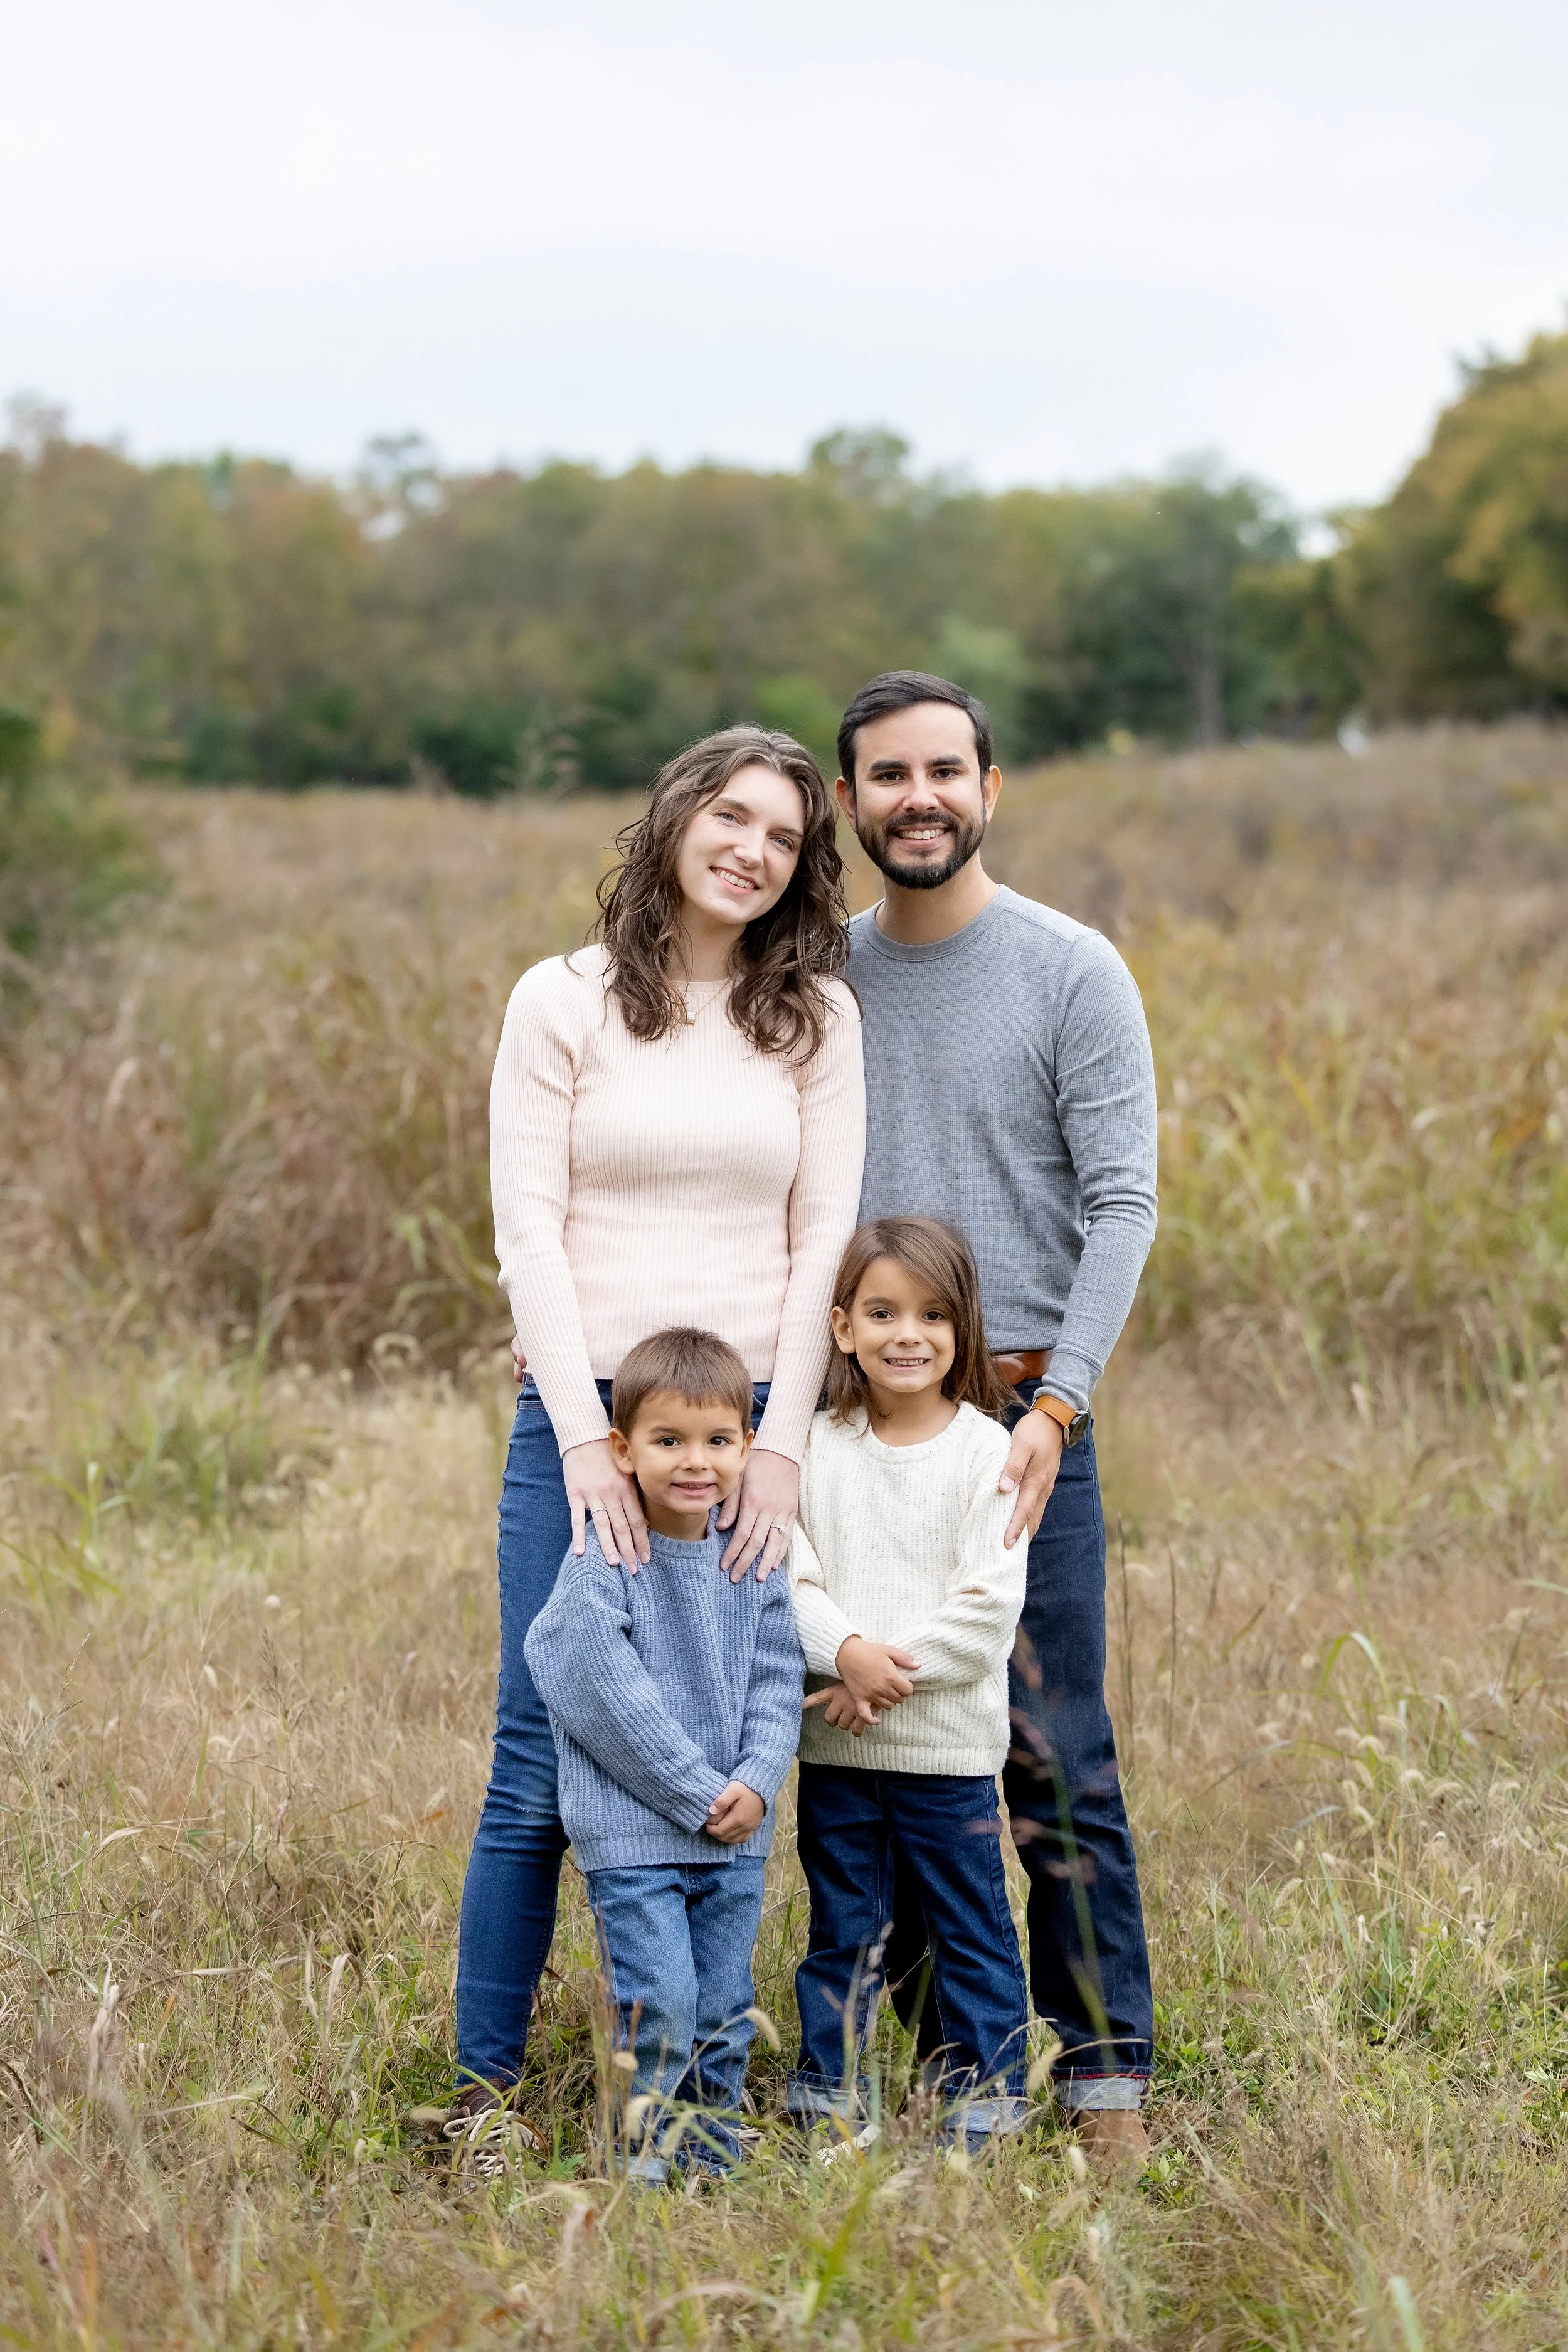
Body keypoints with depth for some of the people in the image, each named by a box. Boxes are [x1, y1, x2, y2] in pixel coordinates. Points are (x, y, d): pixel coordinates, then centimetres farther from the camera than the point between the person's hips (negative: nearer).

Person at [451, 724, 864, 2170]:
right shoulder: (564, 1002, 4)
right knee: (543, 1758, -5)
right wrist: (589, 1441, -11)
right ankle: (487, 2088, 5)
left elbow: (825, 1240, 4)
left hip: (756, 1425, 2)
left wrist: (782, 1446, -6)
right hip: (583, 1417, -1)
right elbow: (528, 1226, -2)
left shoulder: (818, 1017, 9)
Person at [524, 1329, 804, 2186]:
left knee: (724, 2007, 11)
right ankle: (639, 2152, 6)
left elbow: (777, 1682, 6)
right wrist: (700, 1796, -16)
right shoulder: (601, 1566, -12)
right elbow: (612, 1700, -16)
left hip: (736, 1834, 5)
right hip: (632, 1832, -5)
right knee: (659, 2005, -9)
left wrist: (755, 1784, -9)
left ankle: (714, 2146, 25)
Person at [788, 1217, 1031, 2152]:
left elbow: (990, 1606, -11)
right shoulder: (817, 1449, 4)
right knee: (843, 1931, 11)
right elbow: (785, 1578, -2)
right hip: (834, 1745, 2)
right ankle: (830, 2098, 20)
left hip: (950, 1742, -2)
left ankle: (986, 2098, 16)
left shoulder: (986, 1451, -5)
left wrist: (892, 1673, -17)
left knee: (973, 1929, 6)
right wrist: (847, 1650, -19)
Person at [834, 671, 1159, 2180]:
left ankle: (1105, 2073, 1)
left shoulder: (1072, 973, -2)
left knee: (1056, 1765, -5)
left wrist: (1056, 1406, -18)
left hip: (1018, 1413, -4)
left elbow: (1122, 1205, -7)